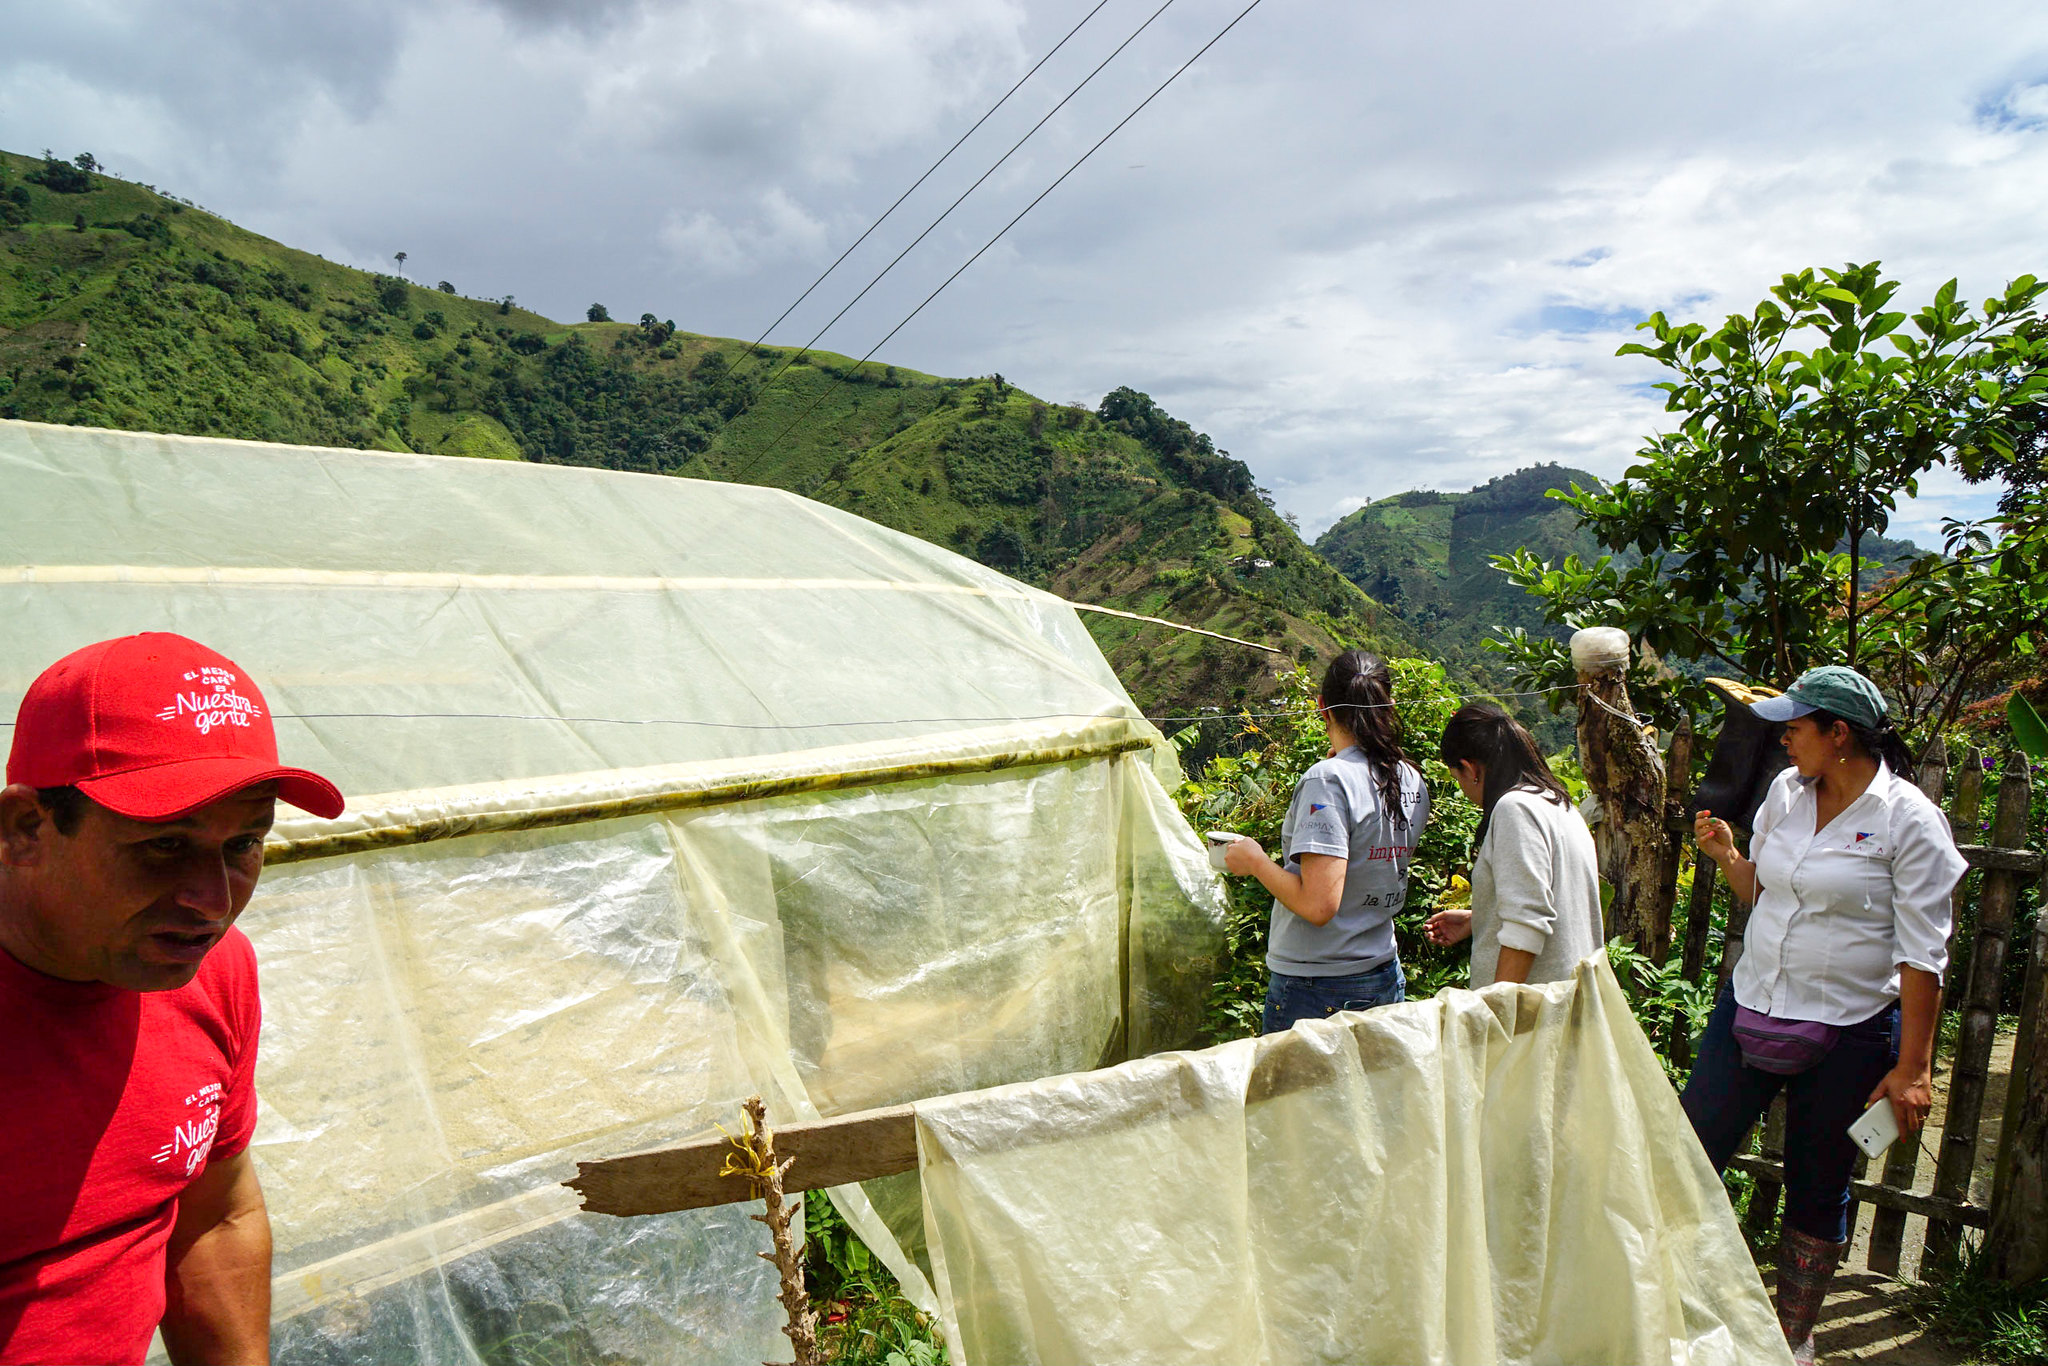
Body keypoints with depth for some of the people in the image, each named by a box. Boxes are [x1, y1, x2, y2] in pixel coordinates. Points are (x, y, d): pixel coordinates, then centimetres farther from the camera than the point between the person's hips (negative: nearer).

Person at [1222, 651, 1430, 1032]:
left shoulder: (1329, 779, -19)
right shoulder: (1413, 782, 3)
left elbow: (1319, 905, -24)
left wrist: (1255, 861, -8)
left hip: (1314, 989, -7)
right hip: (1386, 978, 7)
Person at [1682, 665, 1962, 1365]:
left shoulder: (1910, 820, -12)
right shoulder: (1786, 790, 4)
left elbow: (1924, 954, -12)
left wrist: (1912, 1066, -13)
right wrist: (1726, 855, -2)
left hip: (1849, 1033, -5)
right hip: (1749, 1010, 5)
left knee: (1818, 1190, 10)